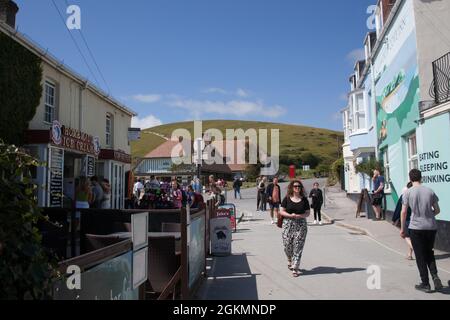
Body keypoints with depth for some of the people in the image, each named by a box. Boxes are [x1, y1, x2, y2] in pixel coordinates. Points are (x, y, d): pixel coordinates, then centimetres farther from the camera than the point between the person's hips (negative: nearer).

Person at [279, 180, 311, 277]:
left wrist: (299, 216, -15)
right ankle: (290, 260, 36)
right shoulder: (287, 199, 2)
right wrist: (290, 215, -15)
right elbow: (282, 211, 2)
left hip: (301, 225, 0)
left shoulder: (304, 199, 3)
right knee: (287, 245, 4)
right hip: (288, 224, 0)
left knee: (298, 247, -4)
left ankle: (295, 268, 3)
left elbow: (308, 213, 3)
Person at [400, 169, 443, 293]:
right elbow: (437, 210, 7)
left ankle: (425, 284, 10)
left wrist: (403, 229, 1)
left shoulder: (408, 192, -6)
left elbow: (404, 212, -7)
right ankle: (435, 276, 4)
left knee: (420, 256, 6)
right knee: (429, 253, 21)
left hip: (416, 228, -3)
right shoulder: (430, 191, 3)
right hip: (431, 227, 3)